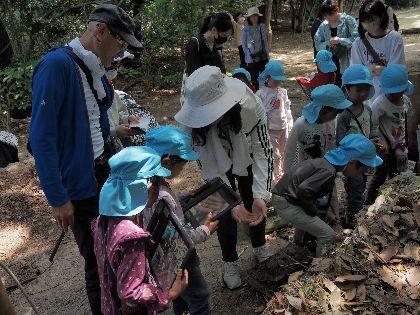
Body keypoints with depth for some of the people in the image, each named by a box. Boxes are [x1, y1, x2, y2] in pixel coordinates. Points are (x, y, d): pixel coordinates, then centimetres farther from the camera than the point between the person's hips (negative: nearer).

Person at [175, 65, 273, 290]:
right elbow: (209, 167, -26)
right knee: (225, 215, 1)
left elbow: (263, 152, -31)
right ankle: (230, 262, 26)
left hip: (247, 163, 0)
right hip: (219, 168, 0)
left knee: (255, 208, 12)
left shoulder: (249, 106, -39)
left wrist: (260, 196, -39)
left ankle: (260, 247, 42)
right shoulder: (194, 121, -35)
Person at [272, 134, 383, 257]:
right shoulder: (328, 171, -23)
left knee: (305, 216, 40)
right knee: (328, 236, -8)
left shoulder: (324, 161, 6)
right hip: (286, 204, -10)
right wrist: (313, 211, -16)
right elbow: (304, 189, -33)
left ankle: (298, 244, 63)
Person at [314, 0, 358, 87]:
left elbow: (357, 39, -13)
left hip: (347, 65, -4)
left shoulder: (348, 20, -5)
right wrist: (327, 44, -10)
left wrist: (340, 40, -21)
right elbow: (318, 45, 10)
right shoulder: (323, 26, 9)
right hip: (331, 66, 4)